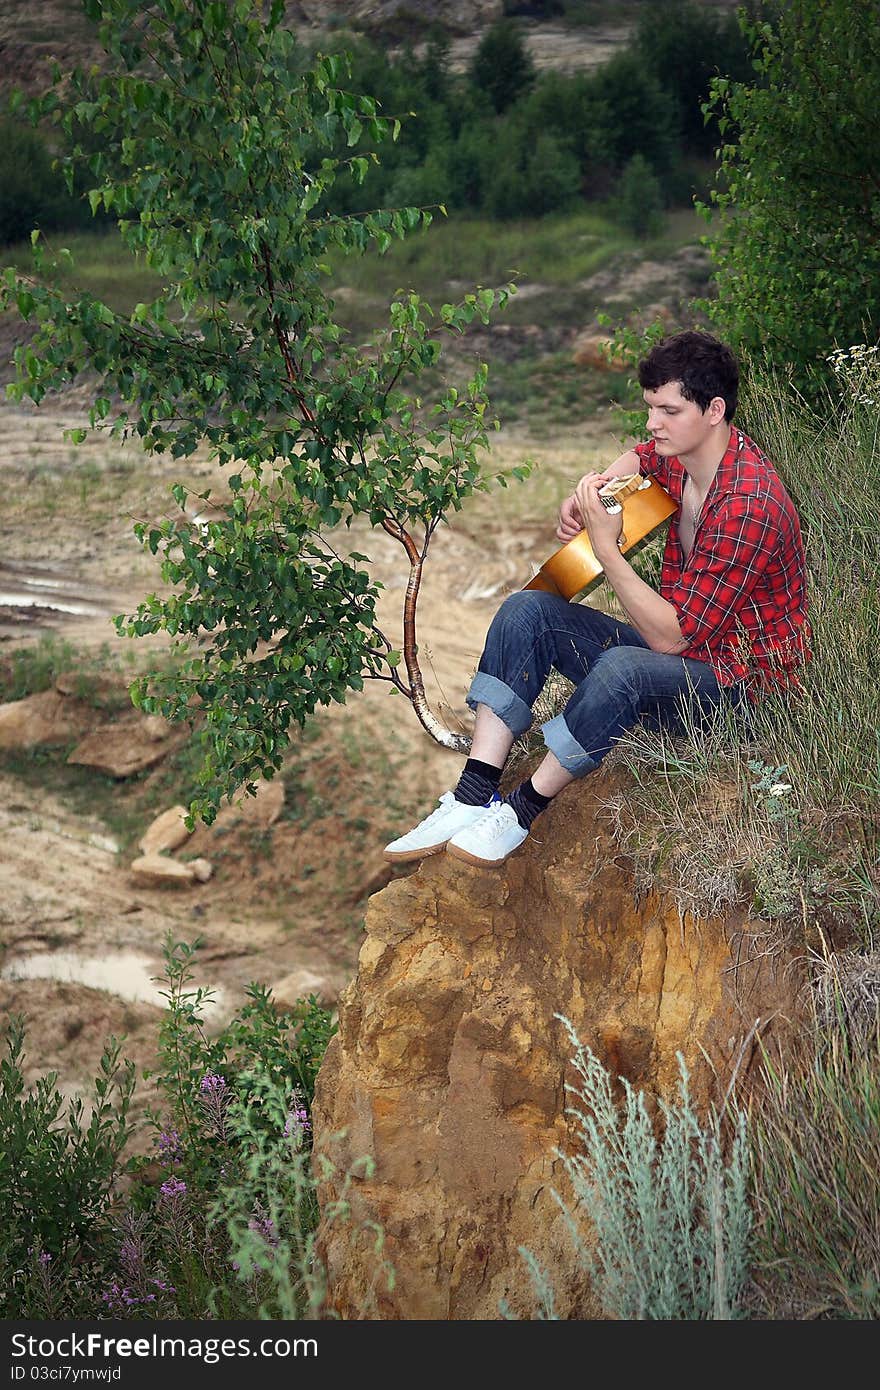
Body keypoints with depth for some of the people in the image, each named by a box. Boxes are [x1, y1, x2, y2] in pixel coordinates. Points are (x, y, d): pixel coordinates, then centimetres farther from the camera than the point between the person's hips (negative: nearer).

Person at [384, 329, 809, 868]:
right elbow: (641, 457, 27)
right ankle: (473, 798, -15)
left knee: (621, 668, -39)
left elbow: (670, 635, -27)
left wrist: (606, 545, -27)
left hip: (738, 677, -9)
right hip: (680, 645, 9)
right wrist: (590, 493, 5)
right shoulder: (682, 454, -1)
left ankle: (521, 811, -18)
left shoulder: (746, 507, -27)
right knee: (527, 610, -5)